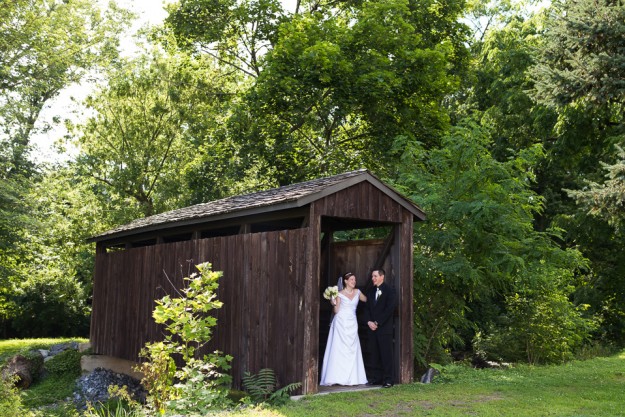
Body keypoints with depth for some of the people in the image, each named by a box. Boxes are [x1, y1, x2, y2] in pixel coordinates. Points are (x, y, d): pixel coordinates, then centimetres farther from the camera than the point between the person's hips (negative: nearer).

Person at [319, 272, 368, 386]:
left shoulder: (357, 292, 11)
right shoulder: (340, 294, 0)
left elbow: (366, 300, 25)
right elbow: (336, 311, -3)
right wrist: (333, 303, -17)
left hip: (352, 324, 4)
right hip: (341, 323, -4)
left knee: (352, 350, 1)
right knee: (338, 350, -7)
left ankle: (352, 378, 5)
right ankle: (335, 377, -7)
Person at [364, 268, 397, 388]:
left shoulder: (389, 291, -3)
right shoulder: (370, 292, 16)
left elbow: (390, 308, -11)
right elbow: (367, 308, 15)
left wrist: (377, 323, -12)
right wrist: (369, 322, -3)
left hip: (384, 328, -6)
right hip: (372, 328, 6)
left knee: (386, 354, -4)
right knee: (374, 354, 6)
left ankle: (388, 379, -1)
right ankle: (376, 378, 11)